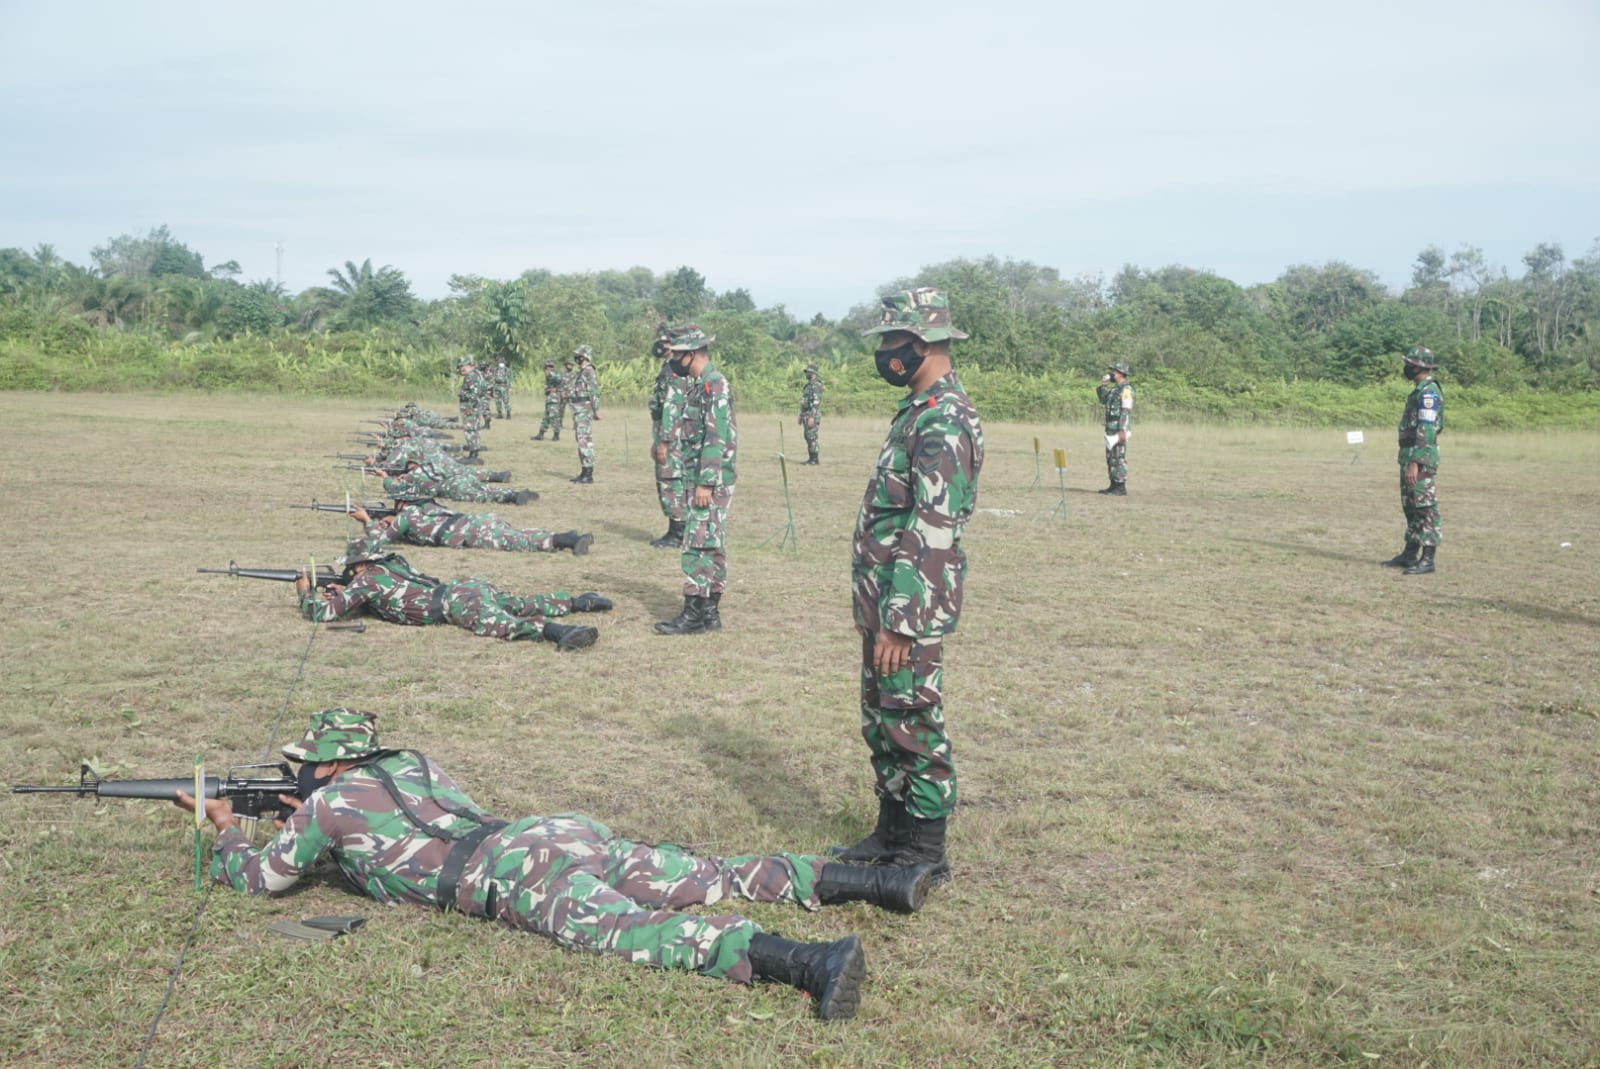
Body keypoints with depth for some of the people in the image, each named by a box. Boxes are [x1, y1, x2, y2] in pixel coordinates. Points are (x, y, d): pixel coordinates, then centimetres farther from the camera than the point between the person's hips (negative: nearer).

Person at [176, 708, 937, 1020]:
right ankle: (875, 882, -8)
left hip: (510, 876, -8)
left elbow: (261, 877, 26)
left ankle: (810, 965, -53)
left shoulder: (328, 802, 15)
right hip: (555, 831, 8)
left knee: (635, 929, -28)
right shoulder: (415, 765, 35)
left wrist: (224, 830, 45)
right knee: (713, 879, 3)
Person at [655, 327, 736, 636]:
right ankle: (709, 611, 17)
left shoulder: (713, 385, -16)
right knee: (711, 546, 12)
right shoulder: (701, 384, 16)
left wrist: (705, 483, -23)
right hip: (701, 479, 10)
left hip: (709, 481, -10)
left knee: (699, 546, -8)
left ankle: (694, 615, -6)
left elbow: (717, 438, -22)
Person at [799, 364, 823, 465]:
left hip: (812, 416, -10)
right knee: (808, 437, 10)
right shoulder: (808, 385, 17)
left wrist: (812, 417, -27)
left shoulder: (816, 385, -16)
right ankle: (811, 459, 13)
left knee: (812, 437, -9)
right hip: (806, 415, 10)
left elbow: (816, 402, -22)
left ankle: (815, 459, -7)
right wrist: (801, 416, 23)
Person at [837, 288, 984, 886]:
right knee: (882, 720, 18)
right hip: (883, 599, 10)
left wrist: (899, 622, -24)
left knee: (914, 725, 0)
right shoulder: (920, 411, 14)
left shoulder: (943, 422, -20)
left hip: (910, 605, -10)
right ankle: (892, 835, 31)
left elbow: (931, 535, -24)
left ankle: (925, 857, 12)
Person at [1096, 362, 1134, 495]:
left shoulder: (1126, 389, -14)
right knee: (1111, 458, 13)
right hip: (1110, 429, 10)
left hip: (1119, 429, -10)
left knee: (1119, 458, -8)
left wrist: (1122, 430, -25)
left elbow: (1126, 411, -20)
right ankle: (1113, 486, 20)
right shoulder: (1115, 389, 16)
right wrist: (1103, 385, 17)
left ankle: (1121, 488, -5)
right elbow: (1103, 400, 31)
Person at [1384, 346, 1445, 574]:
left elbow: (1426, 431, -21)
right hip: (1410, 456, 11)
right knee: (1411, 507, 15)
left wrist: (1414, 463, -24)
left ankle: (1427, 560, -7)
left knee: (1425, 507, -8)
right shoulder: (1420, 391, 17)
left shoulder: (1428, 392, -16)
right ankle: (1410, 554, 23)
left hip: (1421, 458, -11)